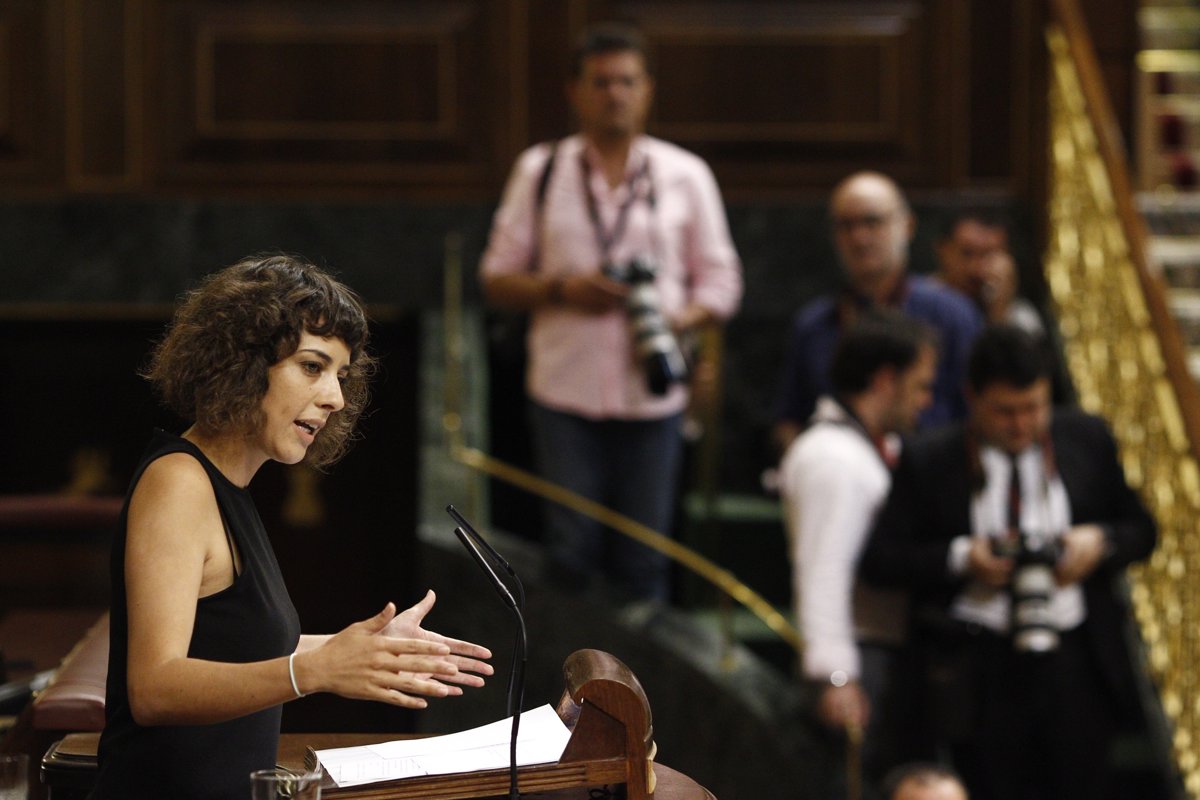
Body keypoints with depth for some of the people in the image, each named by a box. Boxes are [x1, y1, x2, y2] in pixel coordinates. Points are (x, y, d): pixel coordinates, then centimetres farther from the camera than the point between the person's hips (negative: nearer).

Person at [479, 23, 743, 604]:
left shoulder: (685, 175, 8)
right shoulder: (540, 170, 8)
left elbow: (721, 279, 8)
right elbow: (497, 277, 9)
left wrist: (679, 321, -12)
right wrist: (560, 290, -10)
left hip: (652, 397, 0)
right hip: (565, 394, 0)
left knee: (644, 560, 2)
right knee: (570, 554, -1)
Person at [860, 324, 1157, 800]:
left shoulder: (1087, 440, 6)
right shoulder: (928, 463, -2)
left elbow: (1140, 529, 14)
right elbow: (880, 560, -3)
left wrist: (1100, 542, -8)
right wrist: (961, 558, -16)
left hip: (1077, 668, 2)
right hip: (979, 673, -2)